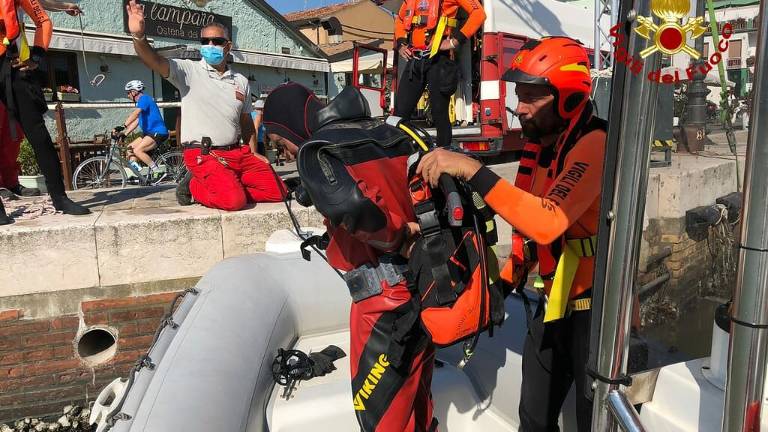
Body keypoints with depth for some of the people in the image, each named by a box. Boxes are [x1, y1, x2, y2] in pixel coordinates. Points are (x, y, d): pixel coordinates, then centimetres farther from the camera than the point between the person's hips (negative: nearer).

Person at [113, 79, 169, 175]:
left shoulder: (144, 98, -10)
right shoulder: (140, 102, 21)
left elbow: (135, 114, -26)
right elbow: (136, 121, 17)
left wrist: (122, 126, -36)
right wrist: (124, 133, 6)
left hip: (158, 132, -10)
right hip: (149, 132, 10)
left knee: (137, 150, -21)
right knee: (129, 148, 5)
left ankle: (156, 170, -13)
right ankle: (137, 169, 2)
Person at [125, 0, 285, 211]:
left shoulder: (241, 81, 13)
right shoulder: (189, 71, -1)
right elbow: (155, 62, -18)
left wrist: (254, 154, 15)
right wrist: (138, 36, -37)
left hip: (238, 153, 6)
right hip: (203, 154, -5)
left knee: (277, 191, -5)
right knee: (234, 200, -27)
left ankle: (222, 187, 6)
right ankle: (194, 186, 3)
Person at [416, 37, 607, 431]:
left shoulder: (594, 145, -21)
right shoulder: (539, 144, 5)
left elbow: (547, 223, -36)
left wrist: (473, 170, -38)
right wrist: (505, 283, 6)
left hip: (595, 310, -7)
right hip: (553, 303, 8)